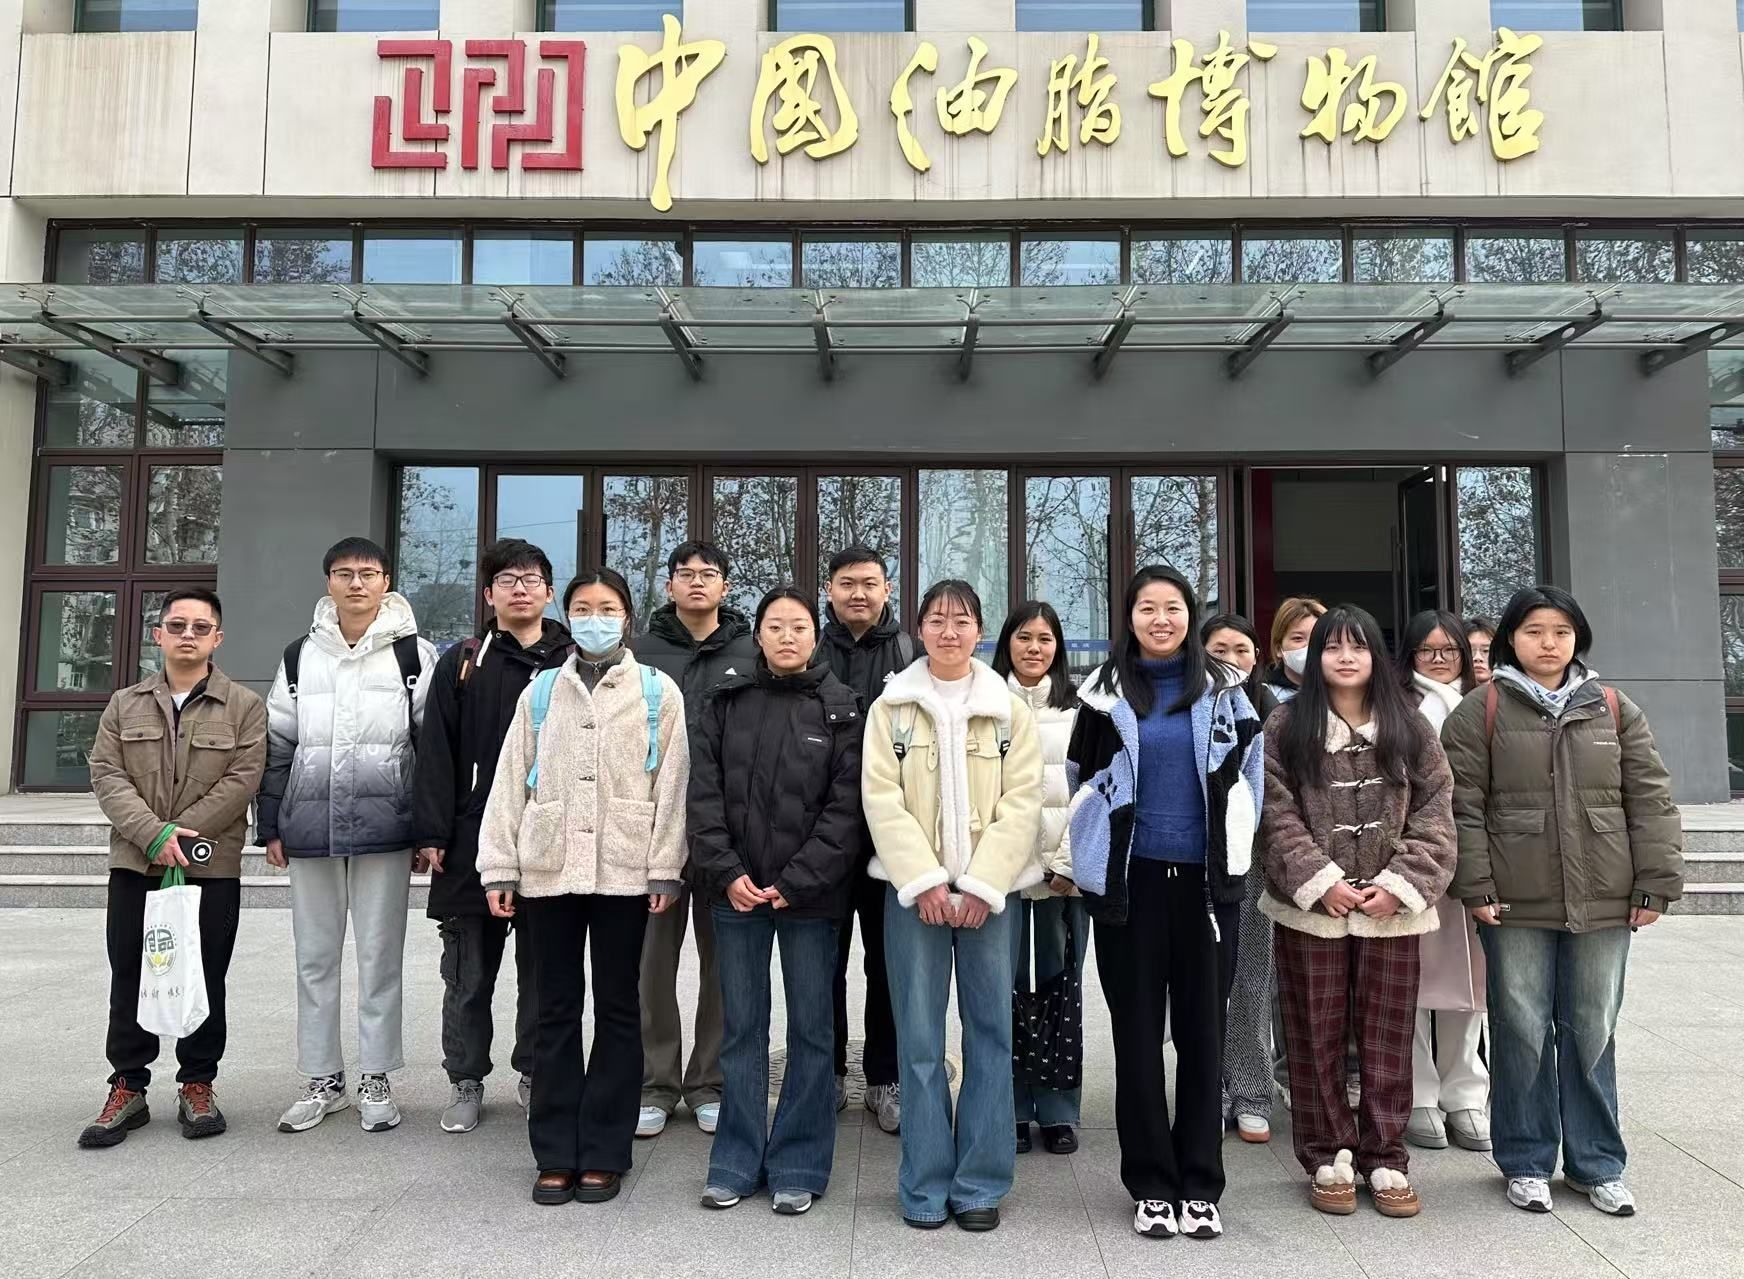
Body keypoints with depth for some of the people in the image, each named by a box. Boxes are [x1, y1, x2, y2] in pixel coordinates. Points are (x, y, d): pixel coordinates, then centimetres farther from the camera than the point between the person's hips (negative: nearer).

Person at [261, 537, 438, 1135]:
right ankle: (322, 1079, 24)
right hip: (310, 828, 3)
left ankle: (375, 1080, 17)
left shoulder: (413, 654, 0)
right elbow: (277, 746, 12)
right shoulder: (300, 656, 10)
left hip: (383, 828, -3)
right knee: (315, 957, 11)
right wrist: (271, 827, 8)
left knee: (380, 955, 5)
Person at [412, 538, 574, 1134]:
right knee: (469, 973, 8)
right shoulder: (462, 663, 7)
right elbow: (436, 751, 2)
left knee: (543, 970, 10)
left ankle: (535, 1074, 25)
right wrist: (432, 833, -6)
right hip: (473, 843, 0)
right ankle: (466, 1081, 22)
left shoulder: (574, 664, 6)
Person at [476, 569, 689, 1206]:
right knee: (555, 1011, 7)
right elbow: (510, 783, 8)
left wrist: (665, 870, -7)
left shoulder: (658, 693, 4)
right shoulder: (541, 692, 10)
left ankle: (604, 1153, 15)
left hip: (623, 870, -2)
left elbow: (670, 785, -1)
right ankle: (555, 1153, 17)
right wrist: (500, 868, 1)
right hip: (550, 868, 2)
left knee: (617, 1009, 6)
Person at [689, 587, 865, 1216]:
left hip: (811, 895, -2)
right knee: (741, 1028, 10)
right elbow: (703, 794, 2)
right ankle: (737, 1162, 23)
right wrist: (727, 873, -9)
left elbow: (845, 807, -6)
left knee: (810, 1029, 7)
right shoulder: (725, 703, 6)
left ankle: (798, 1165, 20)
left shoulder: (841, 709, -1)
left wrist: (795, 882, -13)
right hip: (736, 892, 2)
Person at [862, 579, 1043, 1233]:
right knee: (919, 1038, 1)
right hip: (914, 888, -1)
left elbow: (1022, 801, -1)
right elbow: (881, 798, -3)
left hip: (990, 889, 1)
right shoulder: (891, 707, 4)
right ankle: (925, 1185, 12)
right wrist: (925, 882, -12)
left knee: (990, 1032, 3)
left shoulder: (1010, 709, 6)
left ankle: (980, 1184, 14)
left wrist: (980, 886, -10)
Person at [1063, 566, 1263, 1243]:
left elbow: (1245, 778, 9)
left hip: (1204, 878, 1)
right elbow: (1086, 783, 8)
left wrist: (1232, 860, 6)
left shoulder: (1222, 688, 5)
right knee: (1138, 1030, 5)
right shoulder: (1107, 691, 3)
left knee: (1202, 1029, 6)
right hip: (1131, 879, 0)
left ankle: (1200, 1186, 17)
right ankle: (1151, 1186, 15)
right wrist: (1091, 866, 8)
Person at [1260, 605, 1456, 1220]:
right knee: (1317, 1036, 7)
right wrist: (1321, 881, -13)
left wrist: (1398, 884, -9)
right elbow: (1279, 815, -5)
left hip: (1390, 907, 1)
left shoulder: (1410, 728, 5)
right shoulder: (1286, 728, 0)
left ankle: (1385, 1158, 21)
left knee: (1388, 1035, 8)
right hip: (1311, 905, -1)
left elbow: (1433, 814, 1)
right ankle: (1327, 1158, 19)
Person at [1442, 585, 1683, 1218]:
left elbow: (1649, 800, 6)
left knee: (1593, 1034, 11)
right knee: (1522, 1033, 5)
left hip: (1603, 903, 2)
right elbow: (1464, 805, -4)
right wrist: (1476, 887, -9)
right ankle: (1526, 1163, 20)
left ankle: (1596, 1163, 25)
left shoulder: (1615, 710, 9)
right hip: (1516, 904, -2)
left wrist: (1656, 883, 0)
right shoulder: (1481, 711, 0)